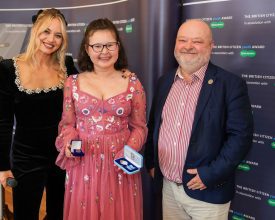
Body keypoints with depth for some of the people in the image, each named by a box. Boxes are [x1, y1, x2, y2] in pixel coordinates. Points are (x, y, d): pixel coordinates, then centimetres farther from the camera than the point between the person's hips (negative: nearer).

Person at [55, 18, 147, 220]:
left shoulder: (132, 82, -1)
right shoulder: (73, 83, 1)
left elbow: (139, 127, 3)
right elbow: (67, 124, 9)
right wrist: (69, 142, -11)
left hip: (120, 164, 0)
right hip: (83, 164, 1)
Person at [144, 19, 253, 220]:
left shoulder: (230, 84, -11)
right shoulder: (165, 81, 5)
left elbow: (241, 135, -14)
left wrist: (211, 174, -18)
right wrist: (151, 163, 9)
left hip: (207, 192, -4)